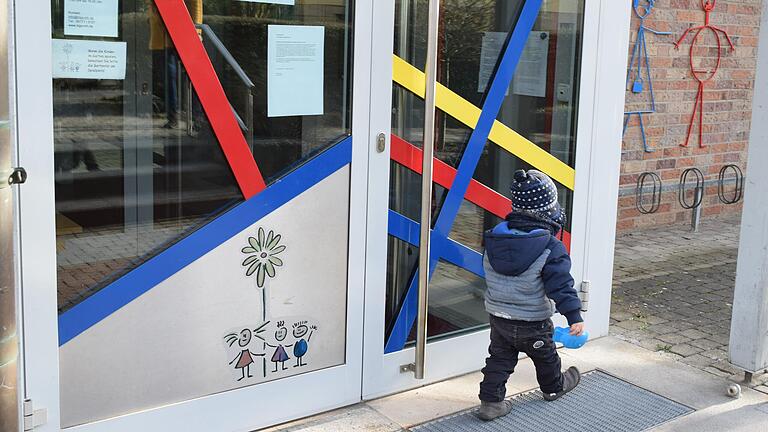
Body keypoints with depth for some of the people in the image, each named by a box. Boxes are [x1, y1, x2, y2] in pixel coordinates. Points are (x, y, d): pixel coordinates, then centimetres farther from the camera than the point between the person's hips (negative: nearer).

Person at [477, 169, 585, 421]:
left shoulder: (495, 239, -3)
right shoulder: (550, 247, -21)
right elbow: (560, 285, -23)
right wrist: (574, 316, -20)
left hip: (497, 316, 3)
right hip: (532, 322, -3)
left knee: (499, 358, 16)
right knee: (545, 356, 22)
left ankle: (491, 401, 11)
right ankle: (554, 387, 46)